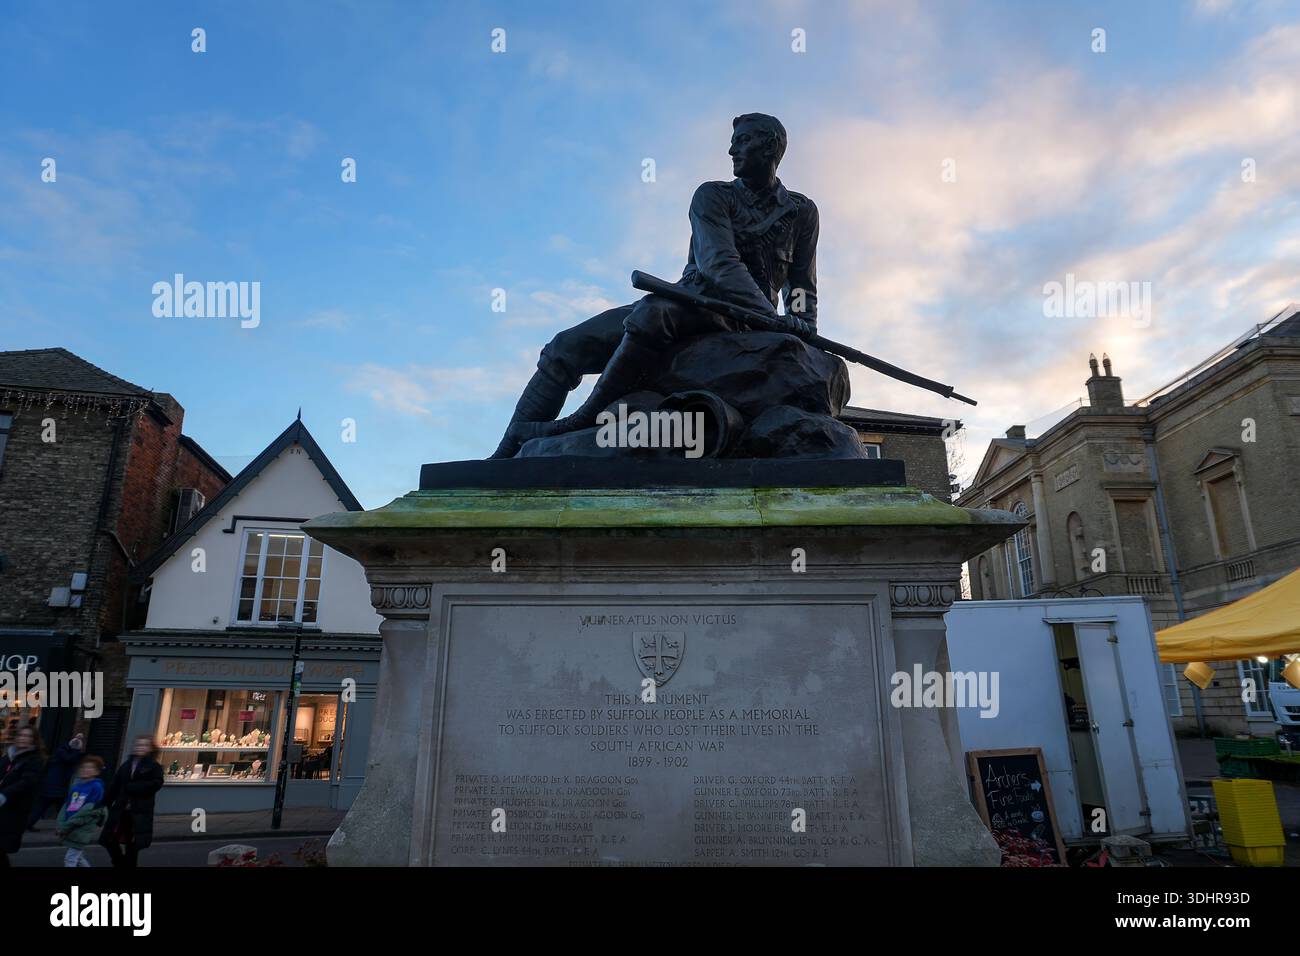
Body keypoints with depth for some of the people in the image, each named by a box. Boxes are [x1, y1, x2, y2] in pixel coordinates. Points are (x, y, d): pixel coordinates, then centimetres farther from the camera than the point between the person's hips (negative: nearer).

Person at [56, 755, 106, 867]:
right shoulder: (76, 786, 9)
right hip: (70, 829, 7)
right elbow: (67, 805, 9)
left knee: (70, 859, -4)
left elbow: (89, 810, -17)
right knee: (78, 857, 17)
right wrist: (60, 824, -4)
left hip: (82, 830, -7)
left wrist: (66, 827, -15)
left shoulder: (97, 787, -13)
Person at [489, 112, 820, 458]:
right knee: (566, 347, -9)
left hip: (737, 320, -3)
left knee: (652, 312, -38)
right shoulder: (713, 196, 9)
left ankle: (584, 423, -31)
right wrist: (772, 316, -24)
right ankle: (506, 456, -7)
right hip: (687, 299, 3)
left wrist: (803, 333, -3)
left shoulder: (802, 211, 13)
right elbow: (718, 263, -10)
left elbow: (802, 286, 17)